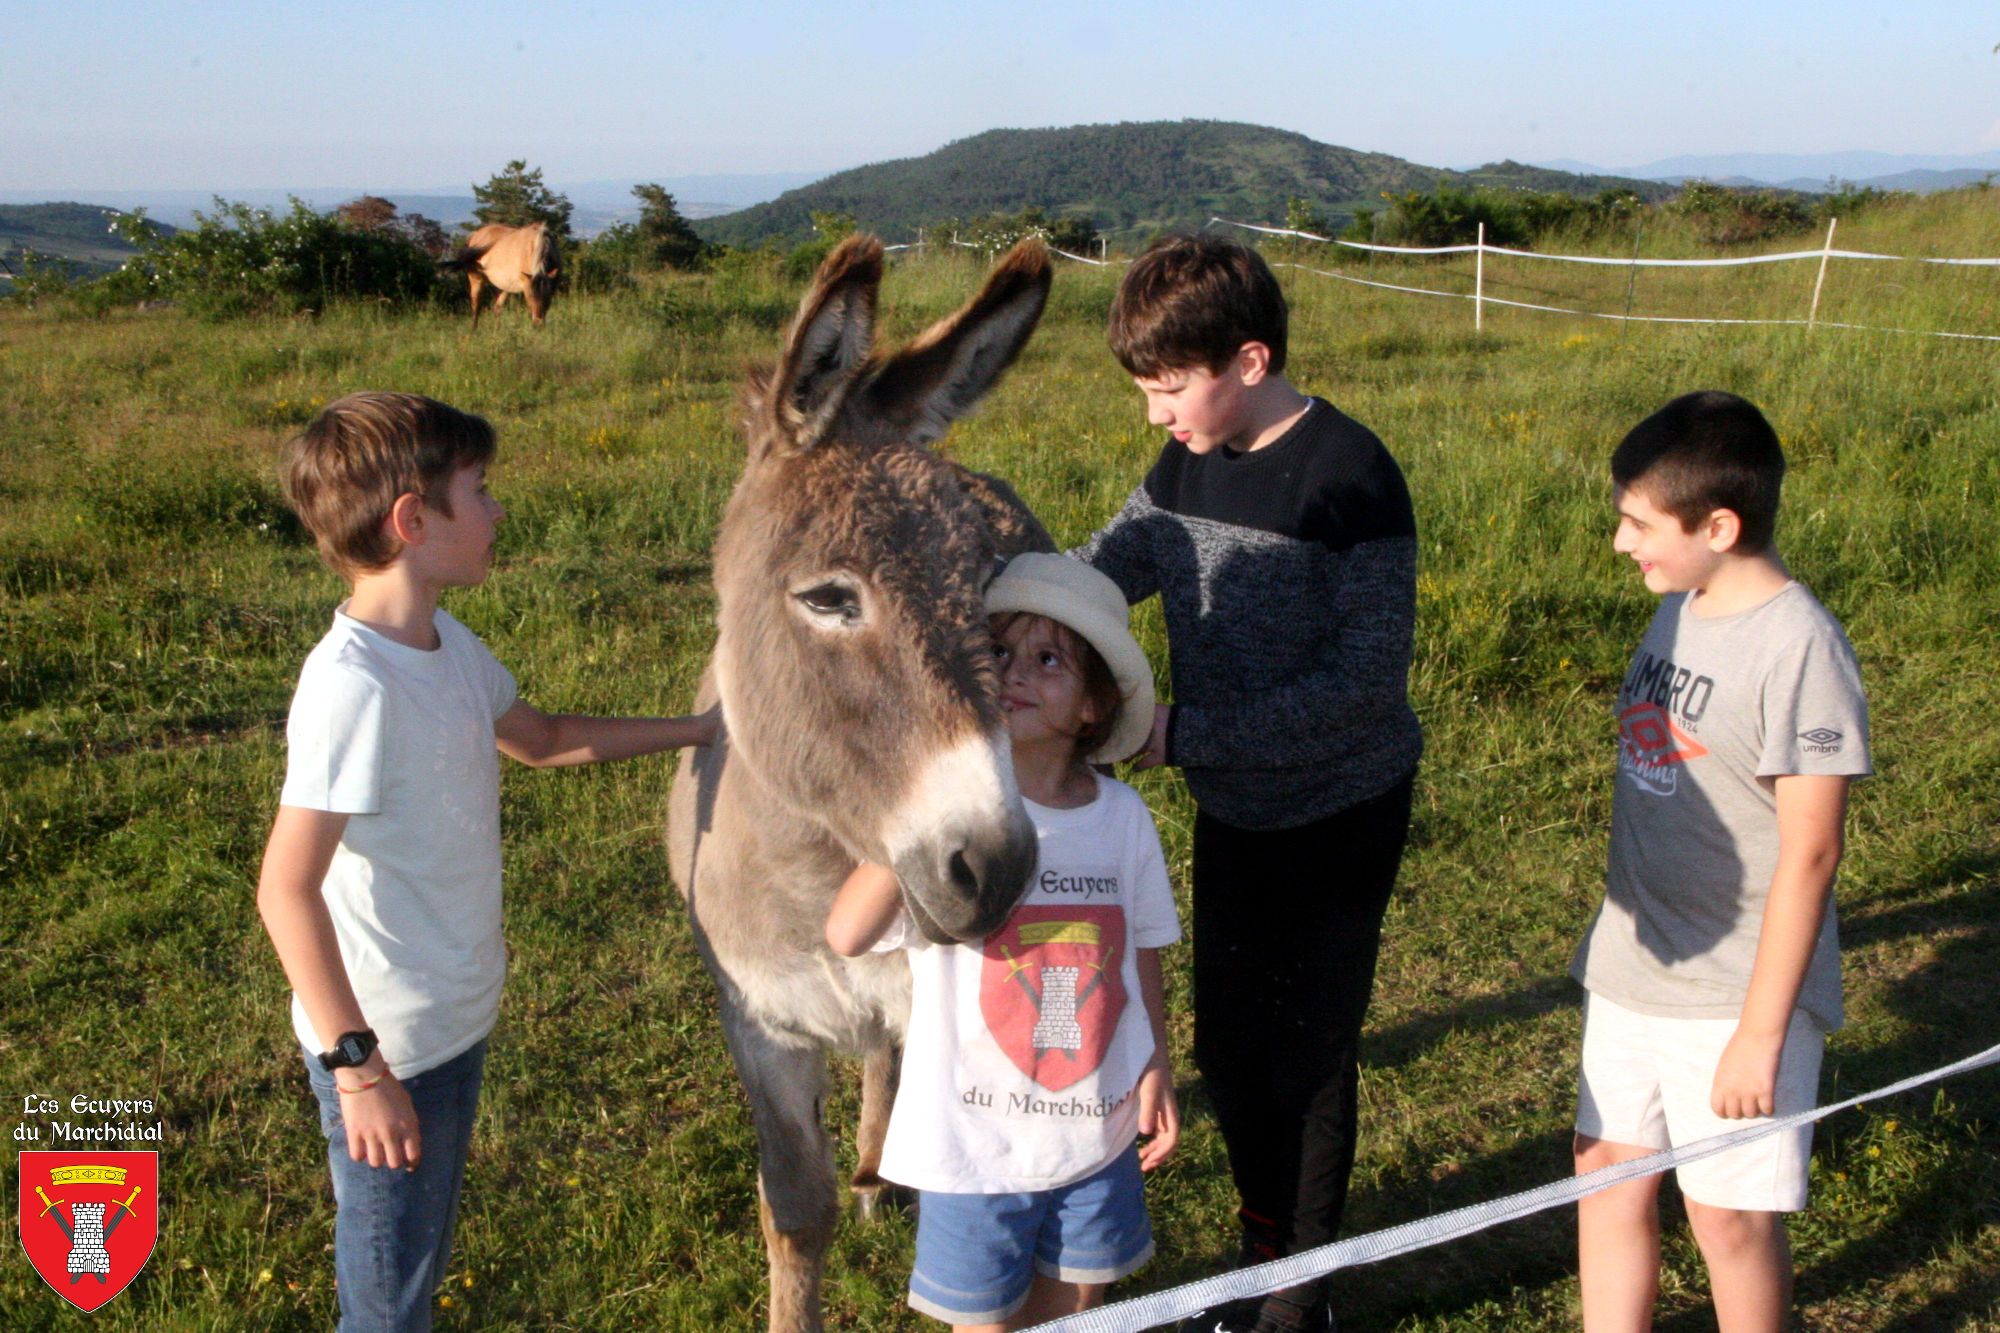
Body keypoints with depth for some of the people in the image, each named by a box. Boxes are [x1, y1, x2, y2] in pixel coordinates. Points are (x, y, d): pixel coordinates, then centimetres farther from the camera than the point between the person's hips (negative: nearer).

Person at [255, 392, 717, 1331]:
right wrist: (357, 1067, -24)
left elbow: (542, 740, 20)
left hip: (456, 1025, 8)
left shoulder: (449, 646, 1)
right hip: (387, 1050, -8)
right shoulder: (354, 686, -26)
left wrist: (697, 728, 21)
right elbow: (287, 892, -26)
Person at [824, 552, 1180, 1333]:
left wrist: (1157, 1067, 3)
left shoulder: (1123, 816, -6)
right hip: (976, 1141, -3)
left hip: (1098, 1127, 3)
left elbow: (1142, 954, 7)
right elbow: (846, 936, -33)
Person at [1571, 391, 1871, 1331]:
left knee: (1728, 1212, 5)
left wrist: (1761, 1032, -18)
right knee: (1607, 1176, 14)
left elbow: (1808, 854, -19)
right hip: (1633, 969, 8)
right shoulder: (1679, 610, 4)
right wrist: (1624, 939, 16)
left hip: (1733, 994, -7)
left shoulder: (1797, 647, -19)